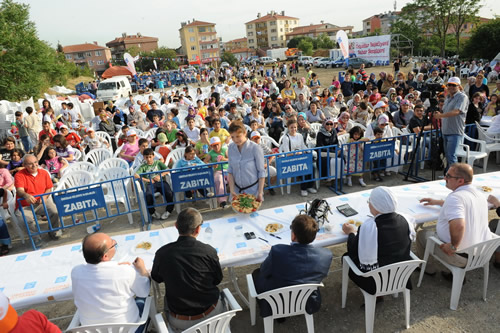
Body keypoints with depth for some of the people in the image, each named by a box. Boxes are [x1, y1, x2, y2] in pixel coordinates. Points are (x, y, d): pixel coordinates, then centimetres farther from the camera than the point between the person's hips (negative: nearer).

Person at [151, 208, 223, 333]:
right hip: (210, 315, 0)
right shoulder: (209, 251, -22)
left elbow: (156, 278, 4)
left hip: (179, 323, 1)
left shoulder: (162, 253, -18)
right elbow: (218, 279, -3)